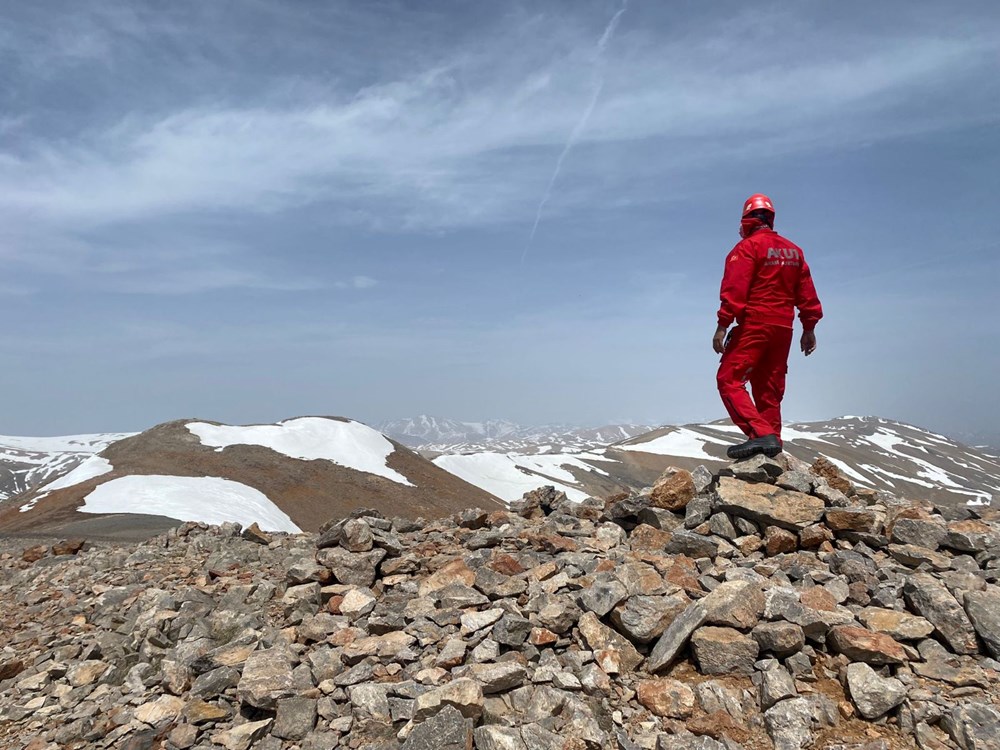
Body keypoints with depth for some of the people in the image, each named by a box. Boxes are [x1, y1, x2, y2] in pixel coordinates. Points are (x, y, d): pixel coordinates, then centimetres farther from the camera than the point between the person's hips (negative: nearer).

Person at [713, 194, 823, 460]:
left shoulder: (748, 247, -5)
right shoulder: (794, 250, 17)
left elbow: (735, 288, -15)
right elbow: (806, 292, 16)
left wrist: (723, 325, -17)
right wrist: (809, 328, 20)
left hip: (754, 324, -8)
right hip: (784, 328, 8)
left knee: (729, 380, -9)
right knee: (769, 388, 13)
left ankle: (760, 434, -23)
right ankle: (772, 441, 13)